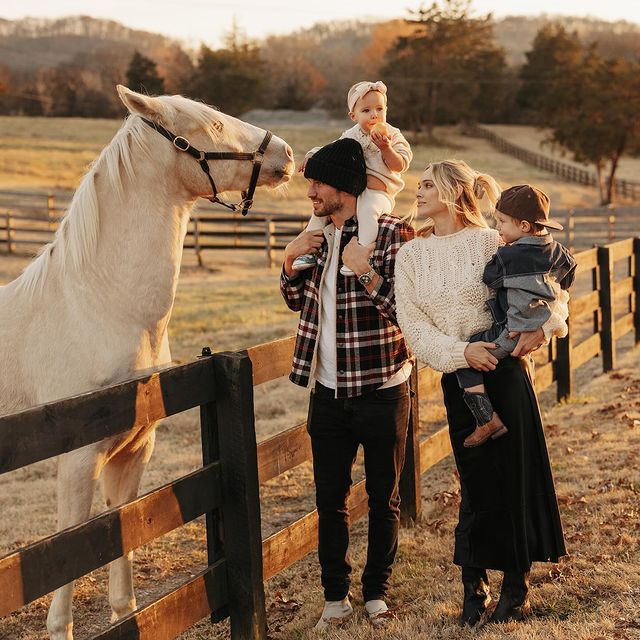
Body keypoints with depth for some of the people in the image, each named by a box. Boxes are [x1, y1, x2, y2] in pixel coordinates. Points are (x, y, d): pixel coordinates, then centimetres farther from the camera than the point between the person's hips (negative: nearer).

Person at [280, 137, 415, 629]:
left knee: (383, 498, 9)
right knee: (330, 499, 8)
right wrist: (289, 261, 3)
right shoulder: (321, 236, 8)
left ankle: (376, 591, 24)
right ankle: (336, 595, 20)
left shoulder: (393, 233, -10)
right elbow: (300, 303, 21)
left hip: (381, 391, -5)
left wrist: (365, 268, -24)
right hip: (329, 392, 5)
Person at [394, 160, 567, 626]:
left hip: (504, 370, -2)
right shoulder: (411, 255, 7)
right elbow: (413, 325, 1)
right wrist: (461, 351, -13)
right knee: (478, 481, 4)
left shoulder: (490, 243, -2)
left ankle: (517, 582, 17)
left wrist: (540, 327, -13)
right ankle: (475, 585, 19)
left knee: (515, 473, 3)